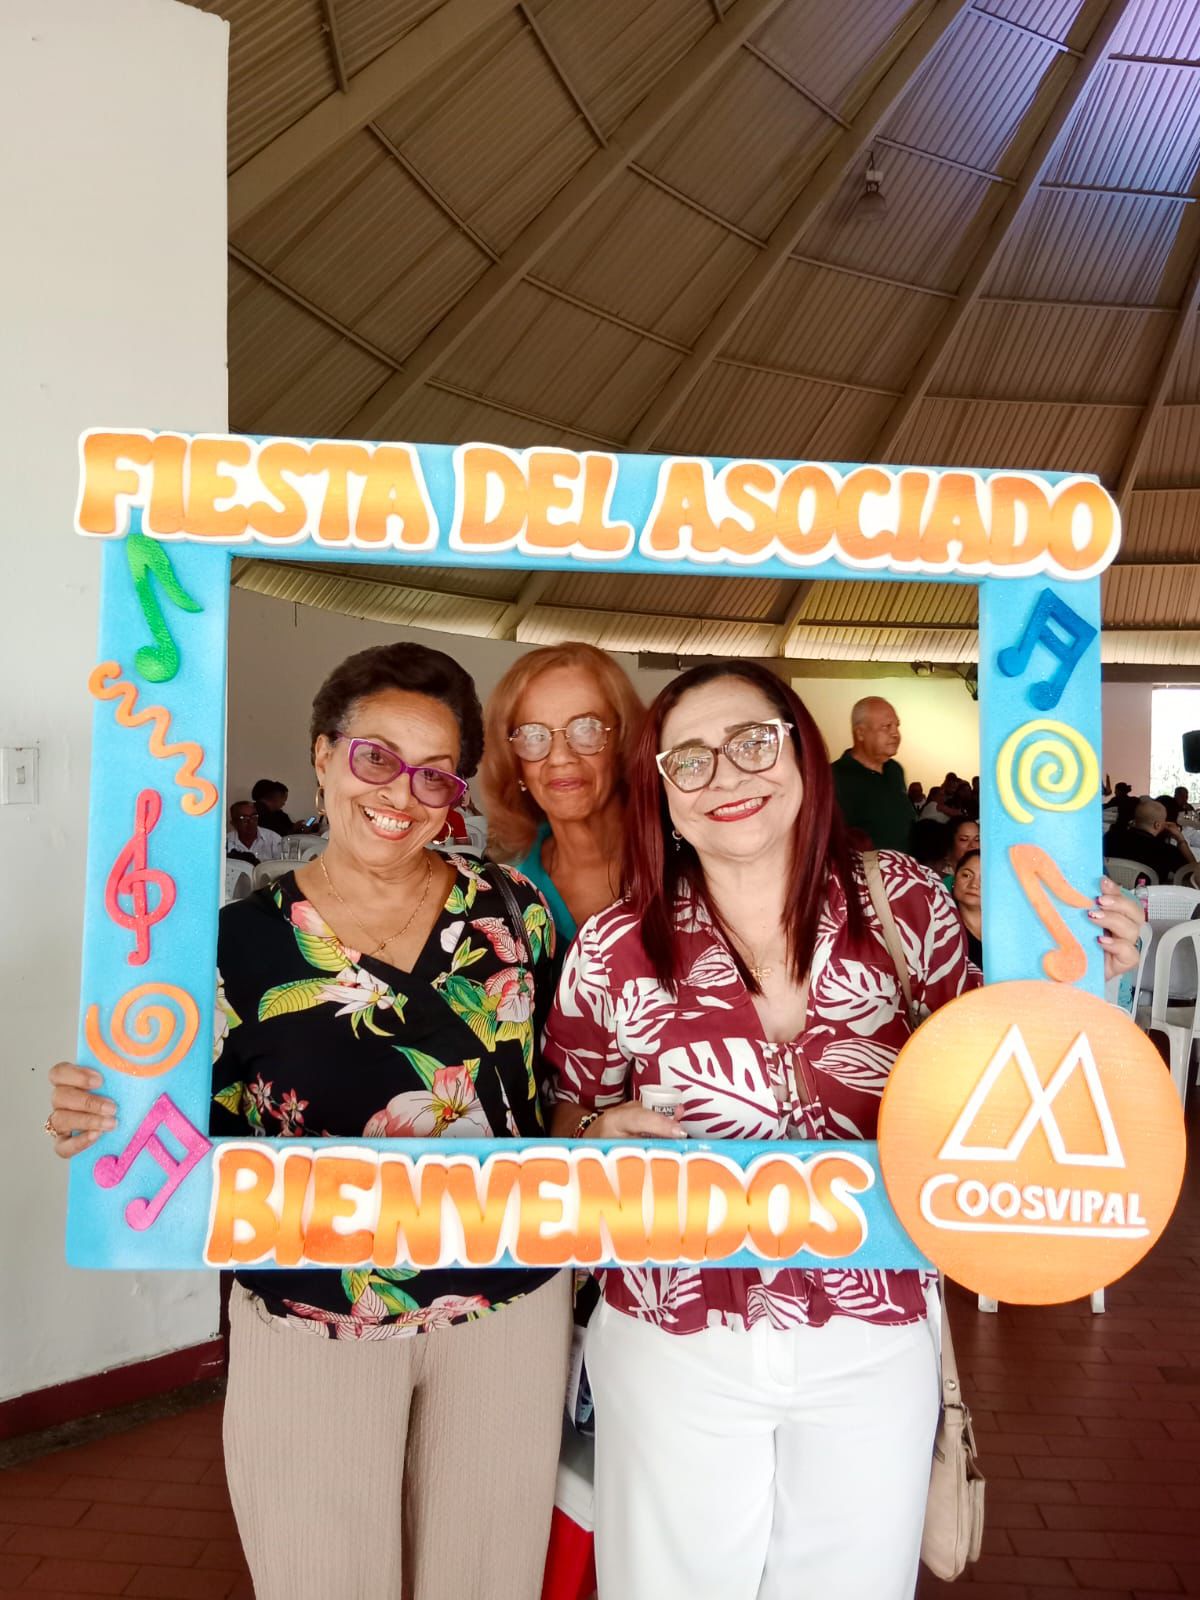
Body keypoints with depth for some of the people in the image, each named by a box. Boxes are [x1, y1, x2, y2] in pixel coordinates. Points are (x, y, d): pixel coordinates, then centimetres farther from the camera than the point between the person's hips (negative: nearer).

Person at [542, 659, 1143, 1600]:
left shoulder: (904, 904, -10)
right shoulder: (616, 948, -12)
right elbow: (565, 1120, 2)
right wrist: (605, 1132, -19)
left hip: (875, 1341, 1)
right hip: (673, 1343, -1)